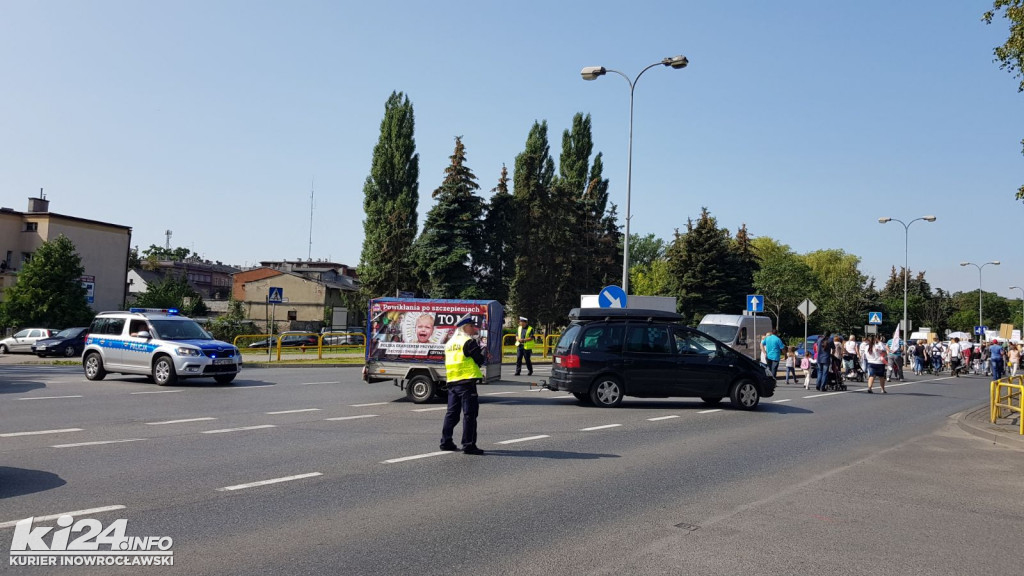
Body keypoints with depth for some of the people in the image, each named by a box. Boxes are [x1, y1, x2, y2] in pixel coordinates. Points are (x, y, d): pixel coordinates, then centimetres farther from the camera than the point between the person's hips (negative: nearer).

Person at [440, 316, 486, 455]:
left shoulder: (450, 343, 16)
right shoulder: (468, 342, -11)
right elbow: (480, 360, -11)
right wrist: (483, 351, 10)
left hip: (452, 382, 8)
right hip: (467, 382, -8)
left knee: (452, 412, 15)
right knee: (469, 414, -4)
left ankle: (446, 442, 19)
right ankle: (468, 445, -4)